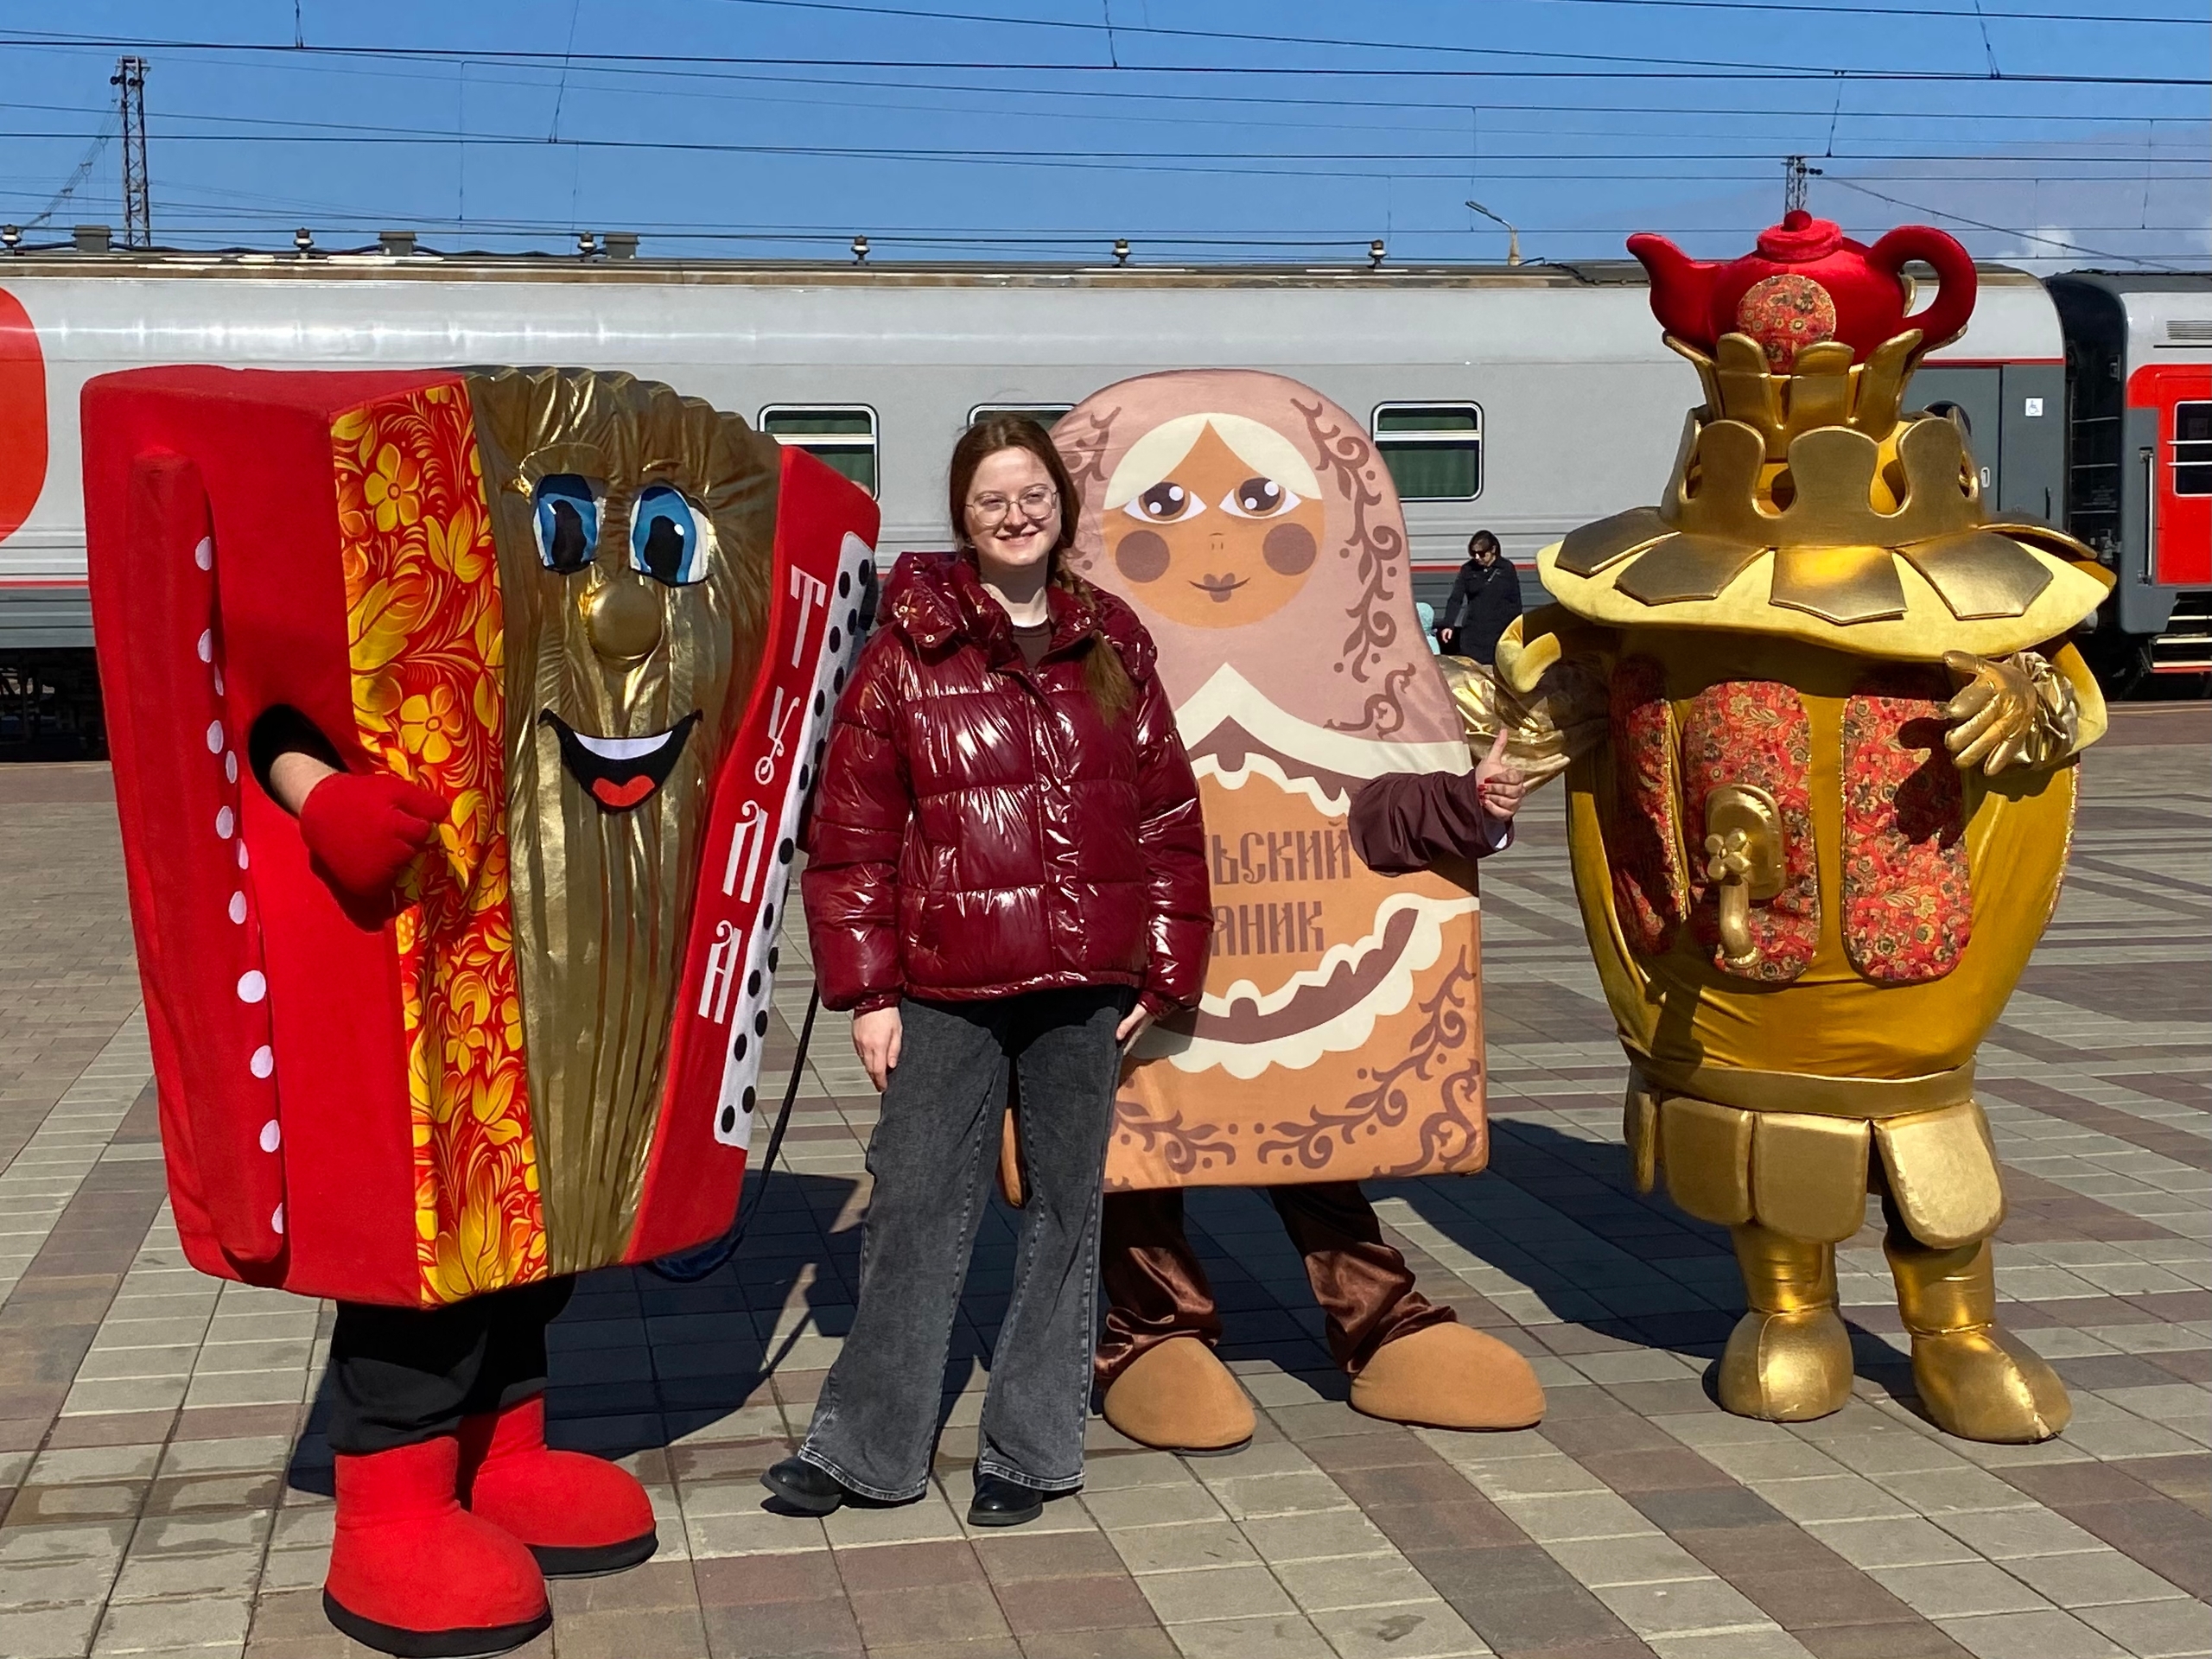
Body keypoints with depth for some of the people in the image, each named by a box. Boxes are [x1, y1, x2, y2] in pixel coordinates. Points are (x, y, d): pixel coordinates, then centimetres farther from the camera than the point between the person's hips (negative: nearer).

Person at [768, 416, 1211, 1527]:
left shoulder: (1111, 645, 8)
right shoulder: (908, 650, -2)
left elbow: (1168, 812, 10)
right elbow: (851, 829, -2)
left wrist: (1167, 968, 6)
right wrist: (864, 987, -5)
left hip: (1086, 986, 3)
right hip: (945, 990, -3)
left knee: (1065, 1210, 10)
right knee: (919, 1208, 3)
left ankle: (1028, 1449, 23)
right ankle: (863, 1446, 18)